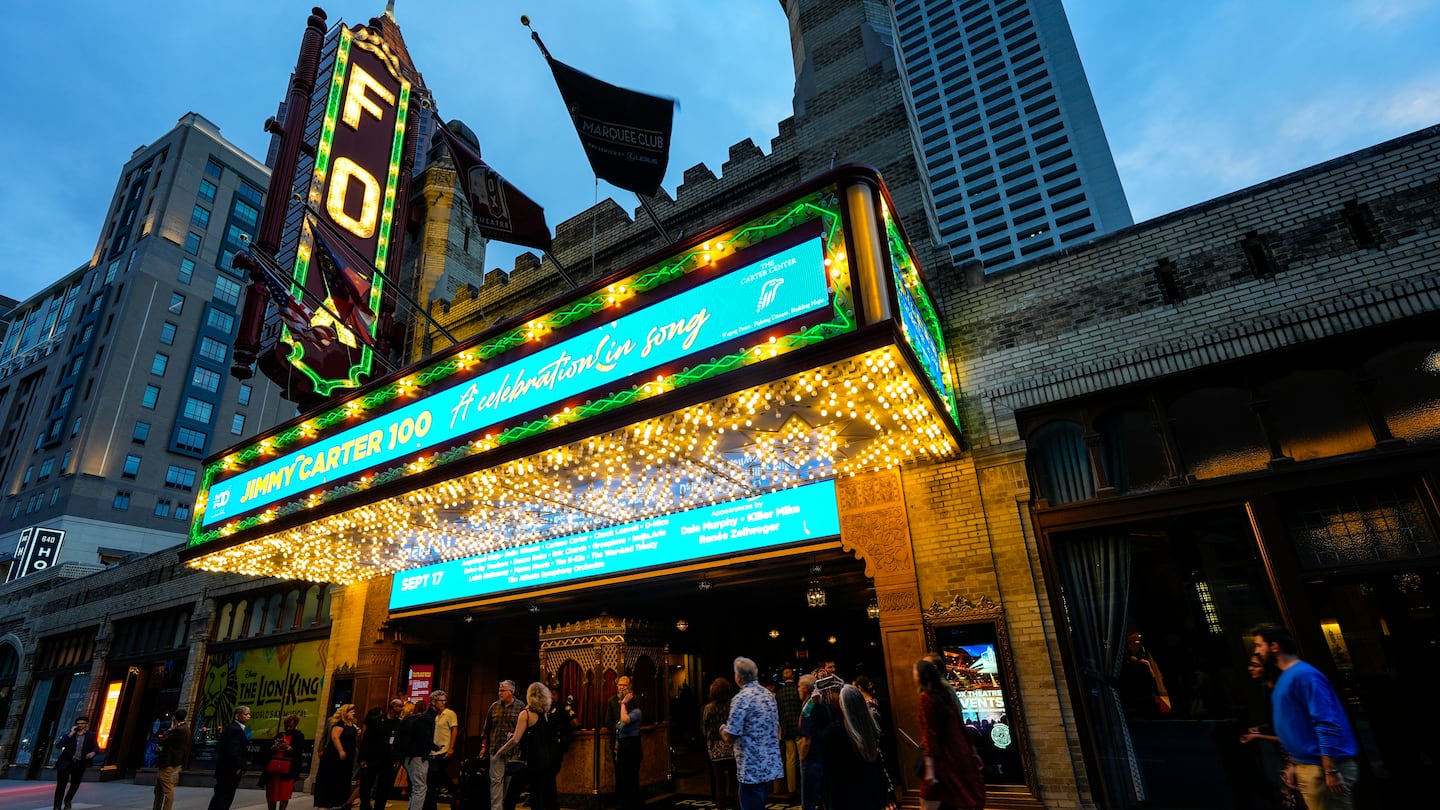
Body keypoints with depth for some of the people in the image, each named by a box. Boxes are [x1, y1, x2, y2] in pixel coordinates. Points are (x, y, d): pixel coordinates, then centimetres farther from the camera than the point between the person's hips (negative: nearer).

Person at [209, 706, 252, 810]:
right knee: (225, 797, -4)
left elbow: (218, 746, 19)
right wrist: (238, 768, -17)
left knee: (219, 795, 18)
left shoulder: (229, 726, 11)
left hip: (223, 767, 10)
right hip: (231, 770, -10)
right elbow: (233, 751, -27)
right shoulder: (237, 730, -21)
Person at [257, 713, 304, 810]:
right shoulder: (279, 735, 16)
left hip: (287, 769, -4)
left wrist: (288, 747, -20)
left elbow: (298, 752, -6)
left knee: (284, 794, -7)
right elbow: (268, 750, 12)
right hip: (274, 767, 4)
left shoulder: (299, 736, 4)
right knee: (271, 793, 7)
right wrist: (273, 748, -10)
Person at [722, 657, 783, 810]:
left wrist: (722, 730, 4)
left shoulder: (741, 698, -16)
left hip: (752, 768, -8)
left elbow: (730, 738, -16)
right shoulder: (768, 694, 9)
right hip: (770, 763, 8)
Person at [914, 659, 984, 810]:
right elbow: (960, 727, 17)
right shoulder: (946, 692, 11)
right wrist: (973, 752, 23)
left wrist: (930, 769, -22)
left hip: (942, 759, -9)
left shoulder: (926, 697, -12)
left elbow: (929, 734, -19)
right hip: (959, 755, 9)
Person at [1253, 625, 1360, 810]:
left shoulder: (1302, 675, -17)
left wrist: (1331, 771, -24)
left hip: (1322, 768, -10)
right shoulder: (1286, 677, 15)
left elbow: (1327, 724, -22)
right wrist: (1294, 764, 20)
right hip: (1307, 767, 10)